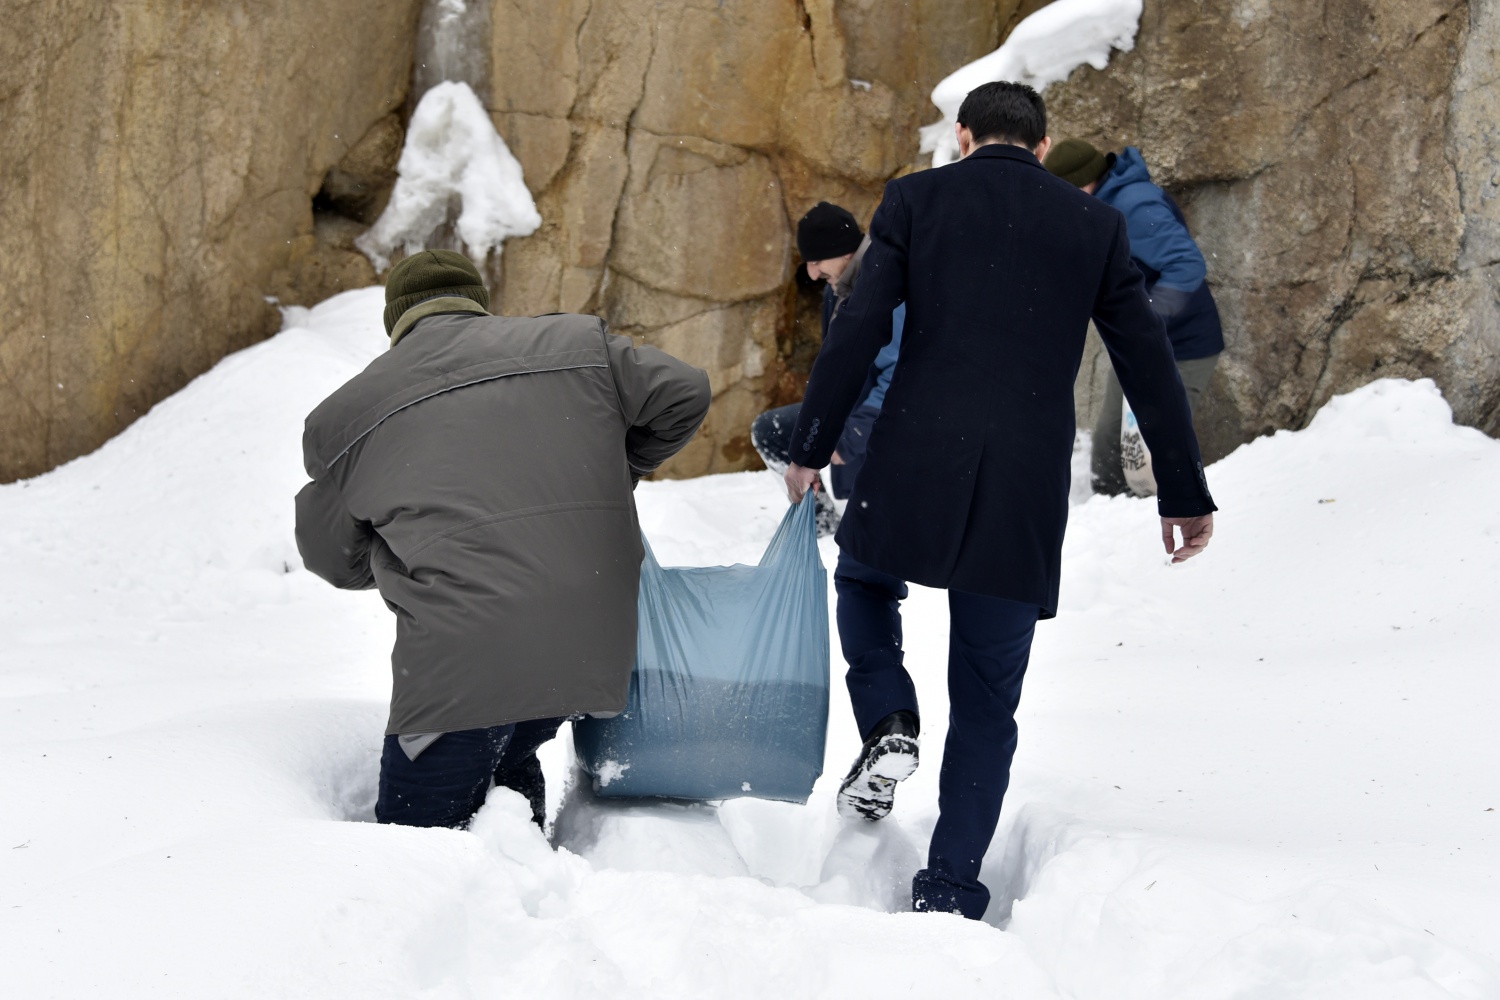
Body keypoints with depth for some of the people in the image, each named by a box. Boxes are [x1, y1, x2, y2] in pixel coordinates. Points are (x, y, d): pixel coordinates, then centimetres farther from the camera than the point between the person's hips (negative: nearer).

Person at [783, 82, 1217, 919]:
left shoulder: (917, 199, 6)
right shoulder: (1095, 225, 10)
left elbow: (858, 332, -2)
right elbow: (1149, 364, 10)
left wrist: (810, 448, 7)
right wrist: (1185, 495, 16)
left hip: (916, 460, -1)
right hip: (1030, 487, 1)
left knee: (865, 578, 30)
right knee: (988, 701, 11)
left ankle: (888, 725, 6)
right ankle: (950, 891, 10)